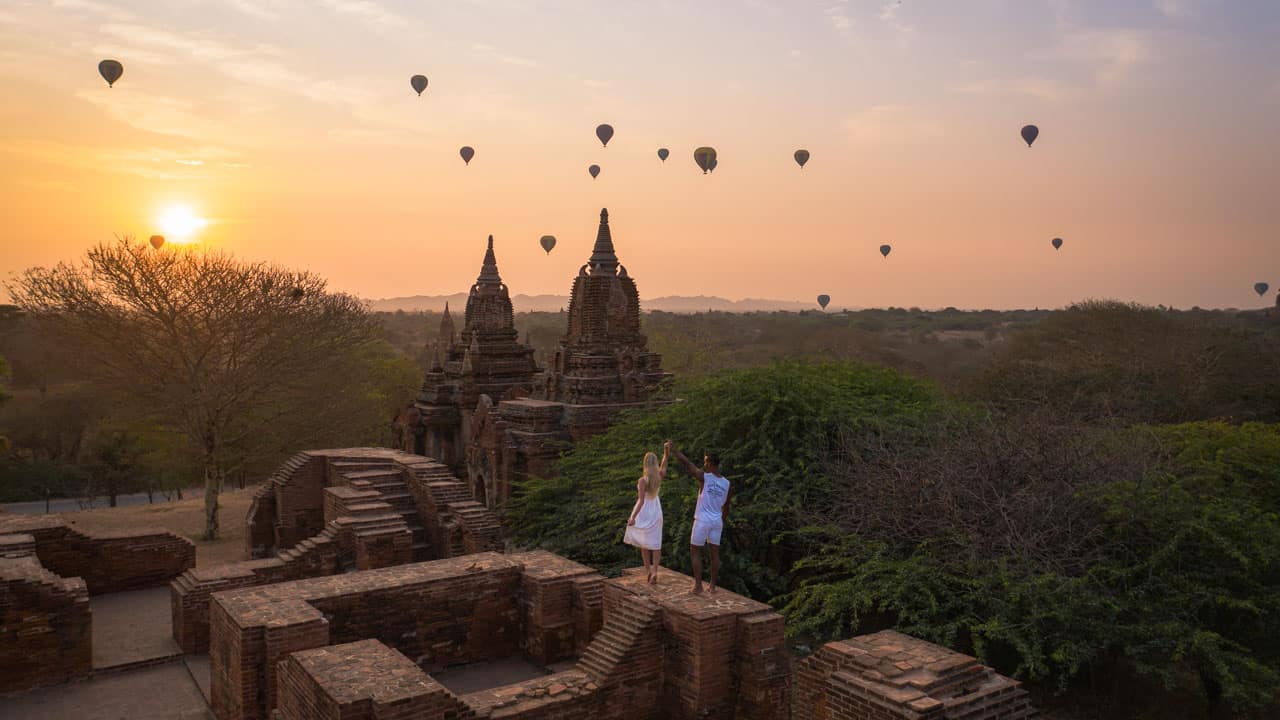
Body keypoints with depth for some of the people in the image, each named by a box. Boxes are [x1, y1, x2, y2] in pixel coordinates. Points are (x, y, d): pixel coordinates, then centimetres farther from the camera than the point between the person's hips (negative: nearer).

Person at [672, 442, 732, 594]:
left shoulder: (704, 477, -13)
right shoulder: (727, 484, 2)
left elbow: (685, 462, -10)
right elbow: (726, 507, 13)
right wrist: (723, 522, 28)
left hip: (702, 520, -5)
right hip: (717, 521, 5)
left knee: (695, 552, 5)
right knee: (714, 553, 12)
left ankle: (698, 586, 2)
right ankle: (713, 585, 18)